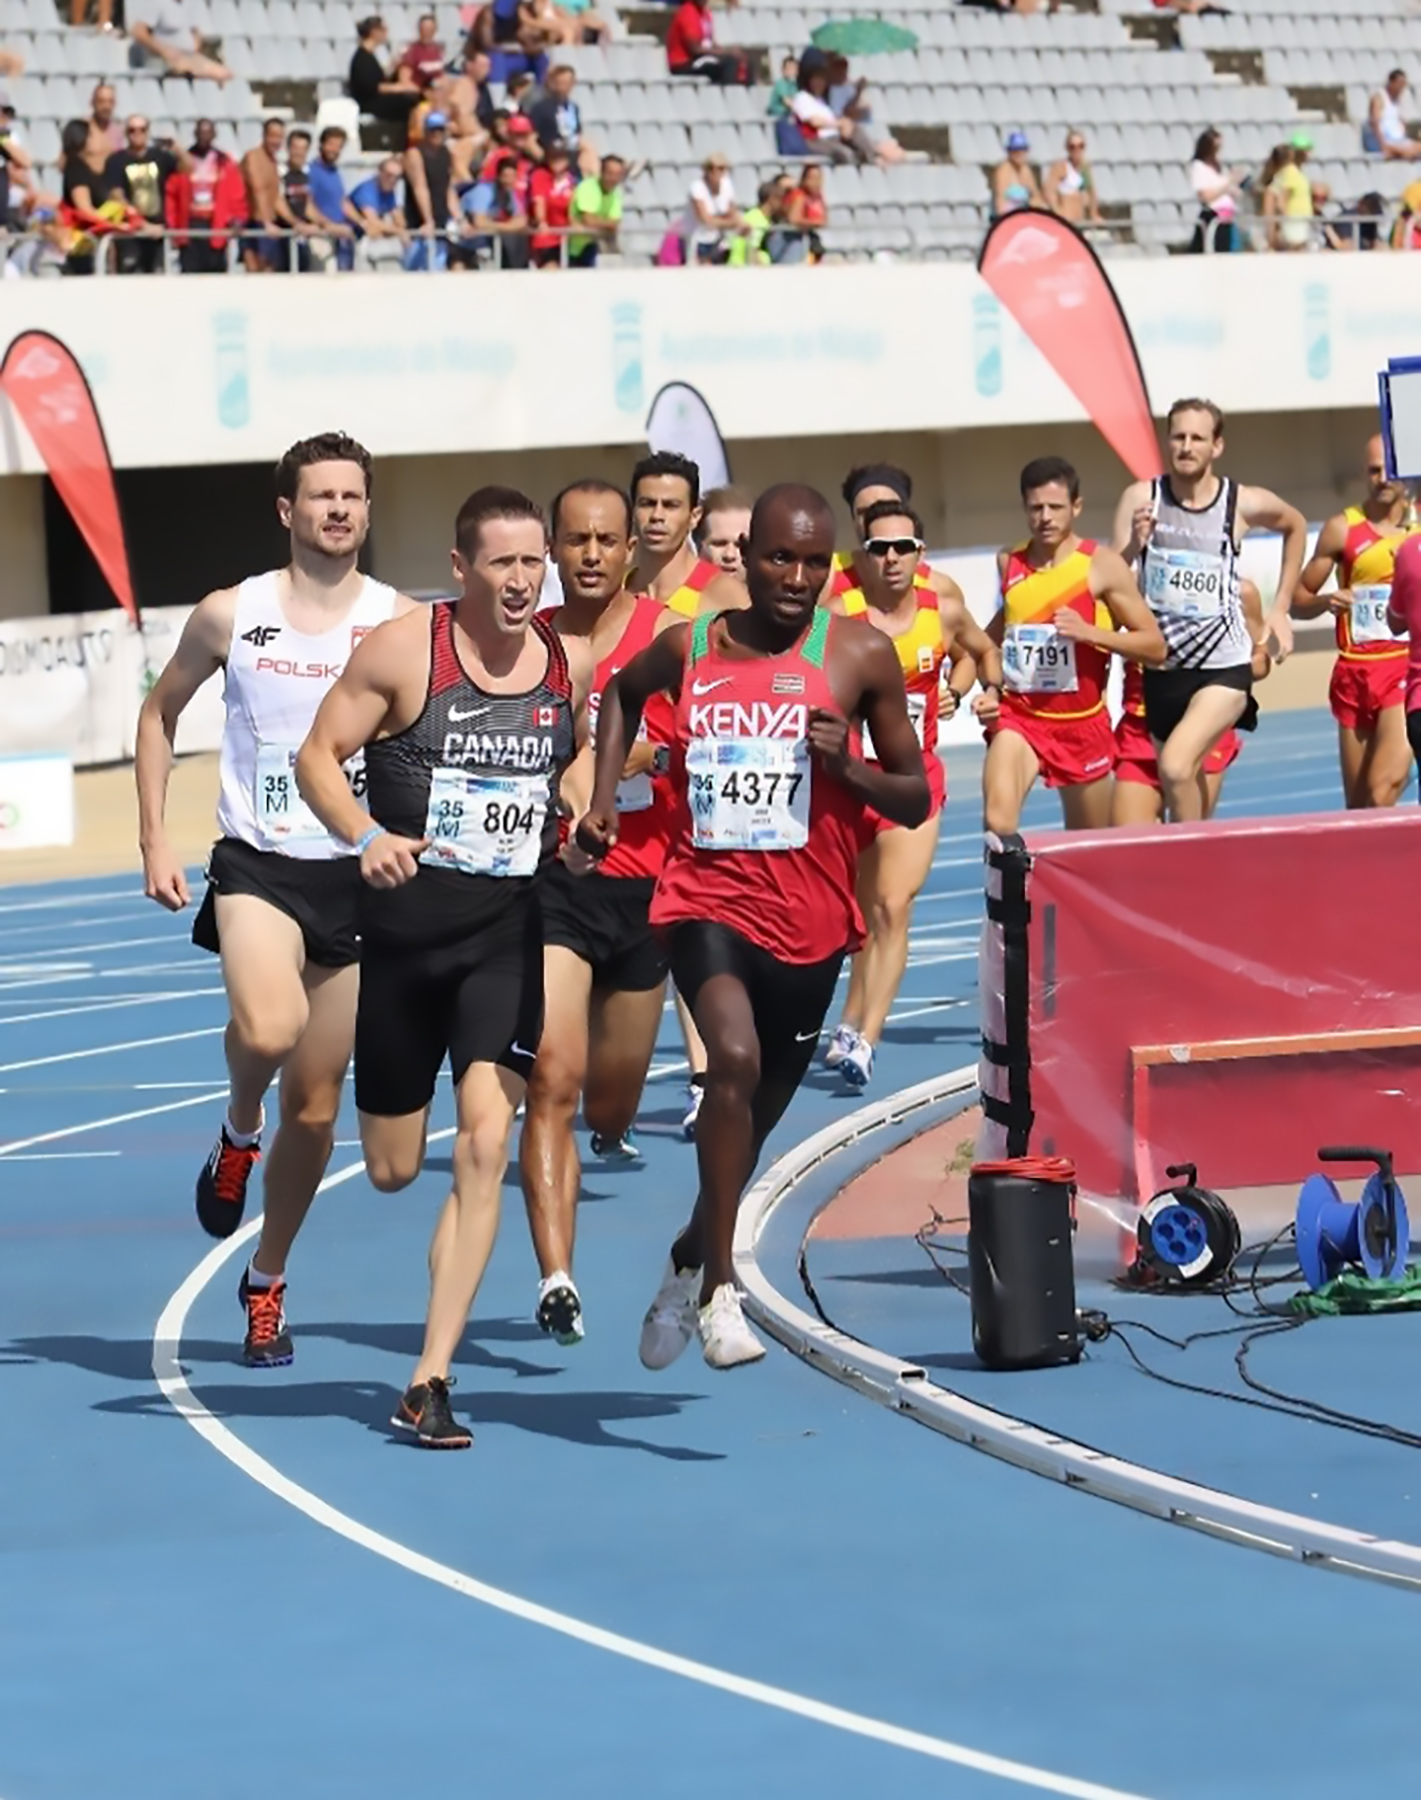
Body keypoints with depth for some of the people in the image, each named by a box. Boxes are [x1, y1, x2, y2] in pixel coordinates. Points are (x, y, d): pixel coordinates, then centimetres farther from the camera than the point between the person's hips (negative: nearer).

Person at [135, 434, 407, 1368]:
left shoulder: (402, 623, -3)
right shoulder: (230, 615, -1)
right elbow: (162, 712, 12)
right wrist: (154, 837, 4)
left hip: (357, 877, 1)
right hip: (257, 863, -1)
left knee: (315, 1104, 7)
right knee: (268, 1029, -32)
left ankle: (268, 1282, 26)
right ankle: (239, 1132, 3)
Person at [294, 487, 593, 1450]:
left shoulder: (571, 662, 1)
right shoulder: (403, 652, -10)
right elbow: (319, 753, -6)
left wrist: (576, 809, 1)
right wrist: (366, 835, -23)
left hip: (508, 931, 1)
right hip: (405, 924, -1)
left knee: (484, 1148, -14)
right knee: (393, 1169, 6)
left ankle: (430, 1383, -11)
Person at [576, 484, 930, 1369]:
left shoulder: (860, 654, -3)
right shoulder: (688, 648, 1)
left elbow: (916, 801, 2)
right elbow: (623, 695, 26)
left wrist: (848, 766, -17)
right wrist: (604, 797, 14)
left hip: (808, 919, 1)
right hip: (708, 899, -1)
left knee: (756, 1117, 15)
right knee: (736, 1061, -29)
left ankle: (689, 1260, 45)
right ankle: (719, 1291, -20)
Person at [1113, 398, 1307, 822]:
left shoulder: (1244, 504, -4)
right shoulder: (1141, 499, -4)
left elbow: (1295, 526, 19)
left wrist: (1281, 608, 15)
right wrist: (1133, 547, -27)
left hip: (1223, 668, -3)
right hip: (1160, 670, 3)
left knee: (1176, 765, -26)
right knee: (1185, 791, 12)